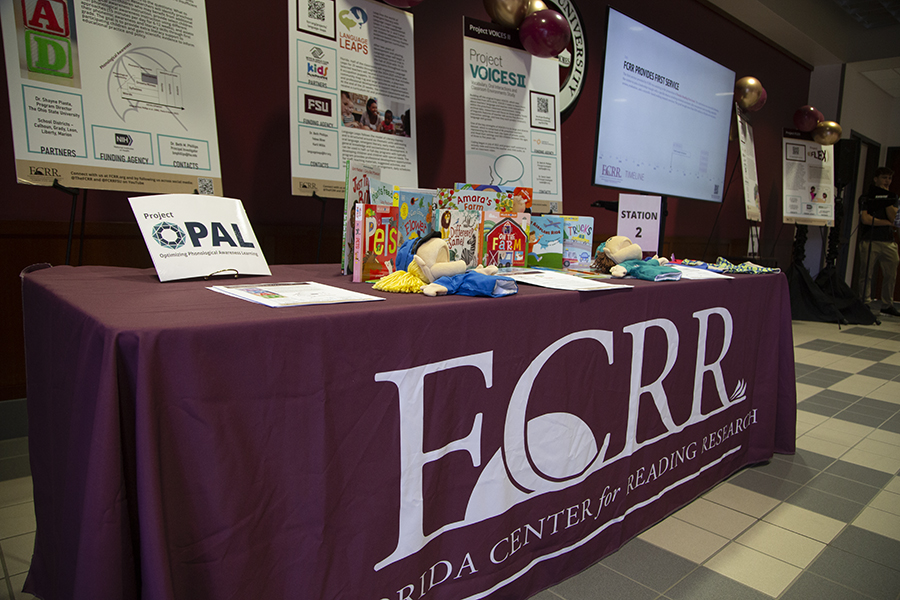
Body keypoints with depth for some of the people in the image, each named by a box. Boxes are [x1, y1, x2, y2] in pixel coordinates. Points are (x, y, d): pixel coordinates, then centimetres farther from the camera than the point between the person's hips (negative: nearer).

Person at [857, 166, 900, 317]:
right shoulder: (866, 197, 5)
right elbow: (865, 219, -9)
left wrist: (888, 199, -5)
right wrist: (885, 222, -2)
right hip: (870, 241, -4)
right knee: (867, 274, -5)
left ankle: (887, 304, 14)